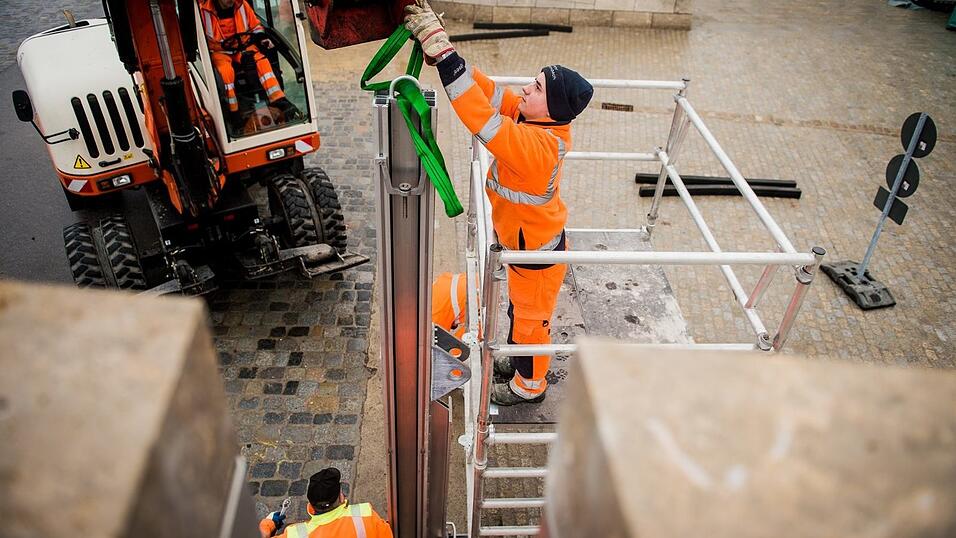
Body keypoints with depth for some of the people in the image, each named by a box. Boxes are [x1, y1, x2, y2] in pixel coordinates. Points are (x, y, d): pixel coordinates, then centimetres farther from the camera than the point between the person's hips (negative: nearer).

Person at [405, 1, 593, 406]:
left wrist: (440, 49, -48)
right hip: (526, 240, 8)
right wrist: (438, 47, -26)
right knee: (520, 309, 30)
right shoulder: (534, 120, -14)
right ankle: (516, 360, 55)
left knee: (532, 319, 17)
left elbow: (480, 115, -48)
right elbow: (489, 93, -14)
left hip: (538, 254, -8)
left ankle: (529, 385, 42)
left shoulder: (534, 144, -40)